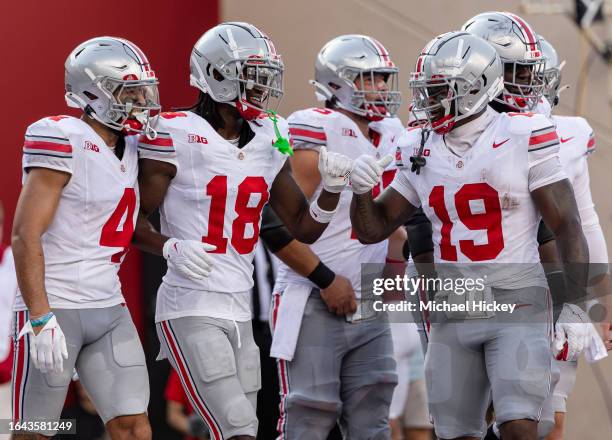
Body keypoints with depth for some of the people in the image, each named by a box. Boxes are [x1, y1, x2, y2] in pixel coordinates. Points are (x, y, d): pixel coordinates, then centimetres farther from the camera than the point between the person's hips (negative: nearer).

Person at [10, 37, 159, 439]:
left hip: (109, 311, 7)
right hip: (55, 309, -7)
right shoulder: (63, 142, -13)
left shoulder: (129, 148, 11)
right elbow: (26, 236, -17)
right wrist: (41, 320, -22)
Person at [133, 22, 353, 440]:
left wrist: (332, 189, -1)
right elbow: (135, 220, -5)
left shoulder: (268, 142, 11)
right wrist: (172, 247, -24)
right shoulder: (178, 136, -9)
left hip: (240, 311, 8)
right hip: (192, 308, -8)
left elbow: (304, 228, 16)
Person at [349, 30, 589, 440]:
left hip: (516, 303, -5)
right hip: (454, 311, 6)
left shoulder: (523, 137, -8)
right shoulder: (421, 150, 7)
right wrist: (362, 193, -8)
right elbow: (373, 229, 14)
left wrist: (575, 306, -11)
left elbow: (566, 224, -6)